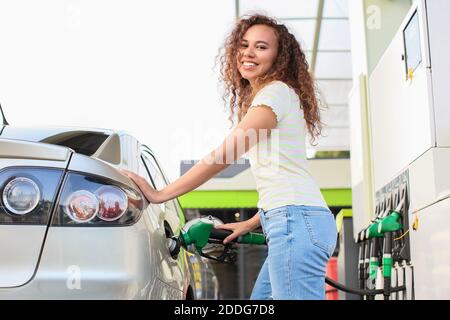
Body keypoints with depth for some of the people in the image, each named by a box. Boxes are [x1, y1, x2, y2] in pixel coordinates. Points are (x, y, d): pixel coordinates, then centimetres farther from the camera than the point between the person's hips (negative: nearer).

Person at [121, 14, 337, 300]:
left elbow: (224, 155, -13)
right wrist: (251, 223, 19)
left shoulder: (275, 92, -6)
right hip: (292, 222, 10)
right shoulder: (265, 97, 25)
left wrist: (160, 195, -10)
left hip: (296, 220, -10)